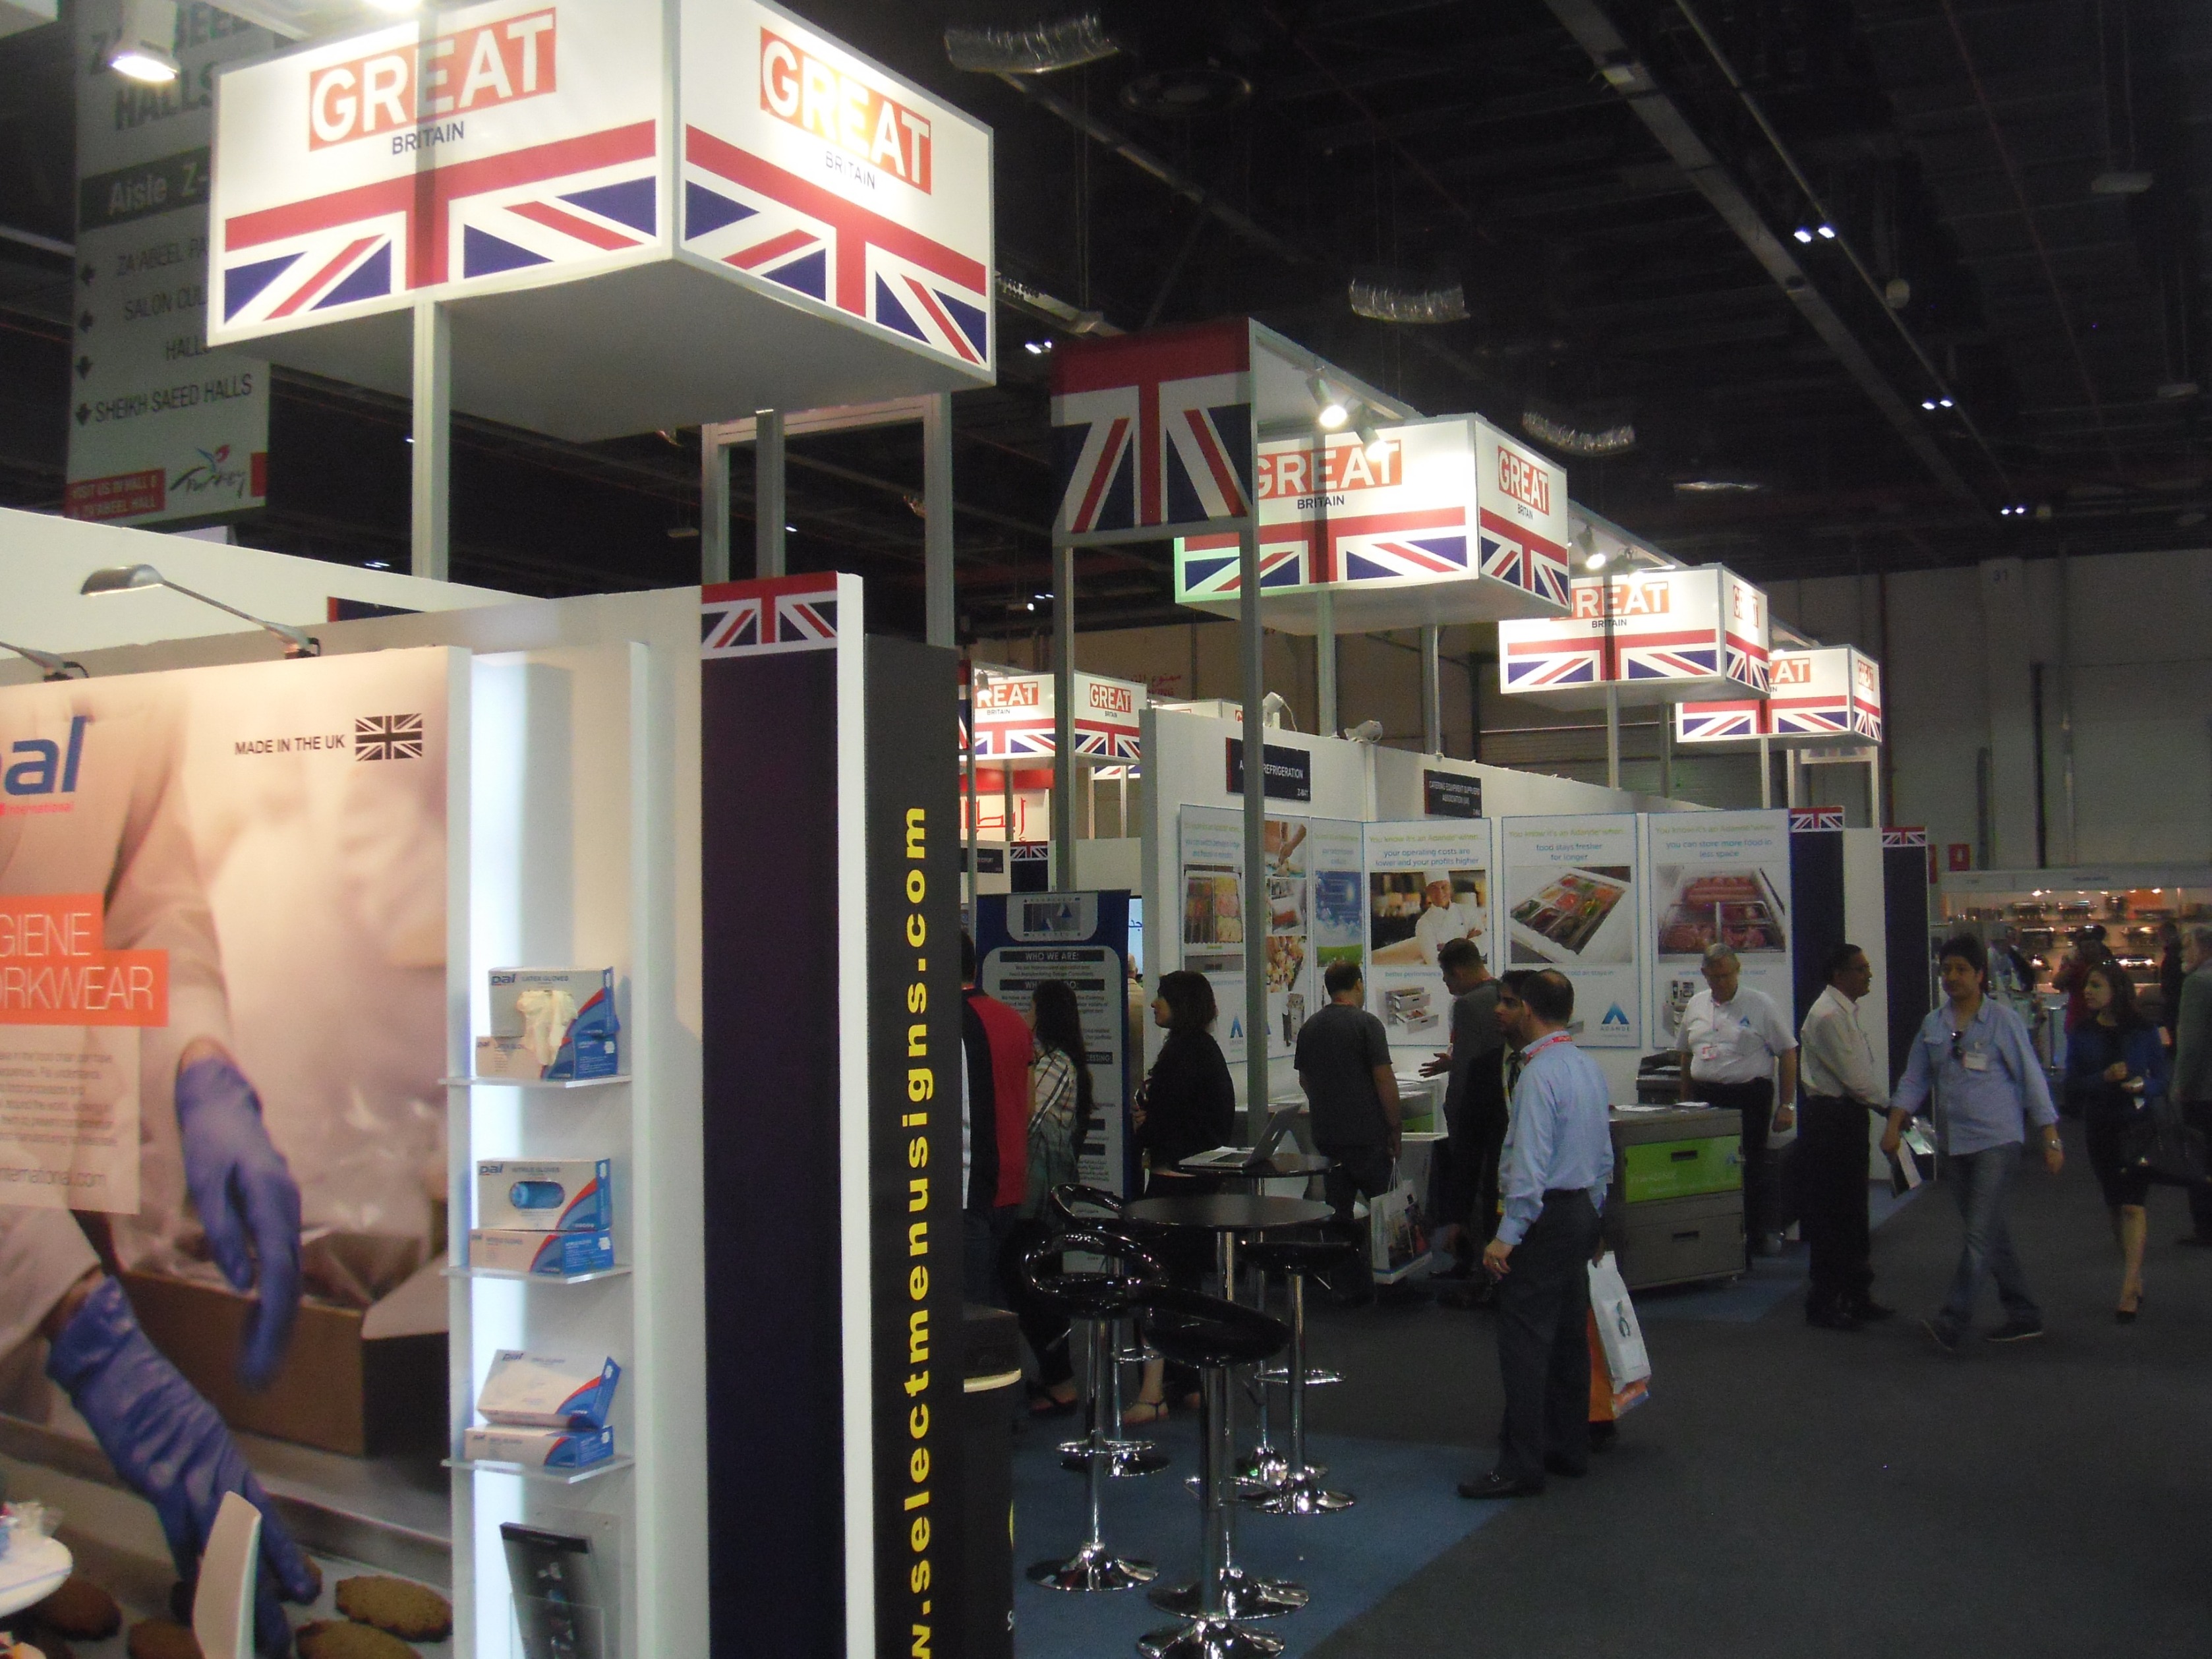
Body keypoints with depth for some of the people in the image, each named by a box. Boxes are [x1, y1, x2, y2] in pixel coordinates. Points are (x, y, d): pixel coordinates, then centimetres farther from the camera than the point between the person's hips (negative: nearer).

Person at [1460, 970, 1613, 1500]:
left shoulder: (1539, 1073, -18)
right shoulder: (1589, 1068, 11)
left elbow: (1531, 1162, -23)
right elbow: (1605, 1156, 17)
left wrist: (1508, 1236, -22)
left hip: (1545, 1215, -10)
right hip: (1583, 1209, 10)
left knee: (1525, 1341, -6)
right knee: (1568, 1334, 16)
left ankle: (1521, 1467, -4)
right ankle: (1568, 1449, 24)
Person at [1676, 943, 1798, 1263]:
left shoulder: (1760, 1004, -3)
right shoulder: (1696, 1006, 10)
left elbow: (1788, 1053, -2)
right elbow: (1687, 1055, 19)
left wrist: (1786, 1105, -6)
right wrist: (1687, 1103, 17)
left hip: (1750, 1097, -4)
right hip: (1706, 1099, 4)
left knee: (1751, 1170, 1)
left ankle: (1755, 1234, 11)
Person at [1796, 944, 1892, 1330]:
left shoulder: (1848, 1012, 14)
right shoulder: (1827, 1016, -18)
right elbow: (1853, 1076, -19)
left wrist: (1889, 1106, 7)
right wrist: (1888, 1108, -10)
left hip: (1849, 1113, 10)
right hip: (1828, 1118, -10)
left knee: (1853, 1212, 16)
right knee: (1830, 1215, -3)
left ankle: (1857, 1295, 25)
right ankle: (1823, 1303, 5)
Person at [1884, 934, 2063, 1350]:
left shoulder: (2003, 1021, -3)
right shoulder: (1932, 1025, 9)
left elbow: (2032, 1080, -2)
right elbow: (1915, 1081, 11)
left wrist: (2051, 1140, -4)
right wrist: (1895, 1125, -3)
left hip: (1997, 1140, -5)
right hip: (1953, 1142, 5)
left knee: (1981, 1232, -11)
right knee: (1991, 1233, 12)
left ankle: (1952, 1322, -14)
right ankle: (2024, 1316, 22)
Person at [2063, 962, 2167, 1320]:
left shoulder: (2144, 1032, -3)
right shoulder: (2082, 1035, 3)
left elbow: (2162, 1080, 2)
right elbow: (2073, 1086, -1)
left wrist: (2143, 1086, -19)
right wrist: (2104, 1078, -18)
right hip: (2100, 1127, 3)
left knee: (2132, 1206, -10)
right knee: (2116, 1206, 10)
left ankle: (2128, 1290, -11)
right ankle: (2135, 1279, 24)